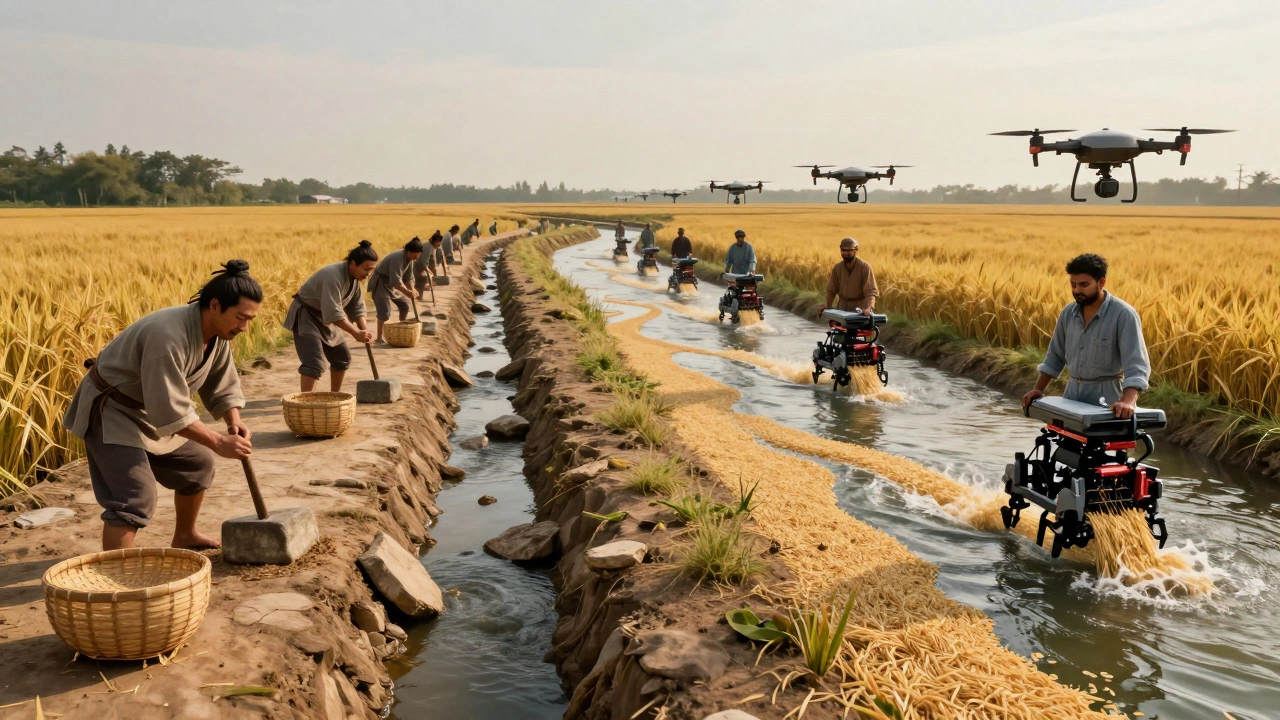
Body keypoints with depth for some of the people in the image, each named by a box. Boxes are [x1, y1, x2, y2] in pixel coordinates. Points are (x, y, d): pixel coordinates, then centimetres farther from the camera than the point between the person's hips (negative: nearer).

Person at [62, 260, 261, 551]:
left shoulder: (218, 331, -7)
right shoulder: (168, 336, -35)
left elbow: (222, 385, 3)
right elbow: (169, 410, -34)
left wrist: (234, 423, -15)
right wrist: (218, 442, -30)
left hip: (151, 408, 10)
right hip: (110, 410, -9)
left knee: (197, 463, 21)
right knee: (134, 499, -21)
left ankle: (184, 536, 42)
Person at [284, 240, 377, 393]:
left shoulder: (355, 277, -2)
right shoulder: (334, 276, -31)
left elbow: (357, 307, 3)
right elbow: (333, 313, -35)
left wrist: (363, 331, -11)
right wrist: (356, 333, -33)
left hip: (324, 317, 9)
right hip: (305, 316, -9)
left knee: (342, 357, 15)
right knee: (315, 361, -24)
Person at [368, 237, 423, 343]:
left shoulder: (409, 259, -2)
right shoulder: (398, 257, -29)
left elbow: (407, 278, 7)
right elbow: (395, 281, -33)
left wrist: (411, 291, -3)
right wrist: (407, 292, -31)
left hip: (391, 283, 9)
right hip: (380, 283, -9)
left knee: (404, 305, 8)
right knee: (385, 311, -15)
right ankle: (379, 338, -10)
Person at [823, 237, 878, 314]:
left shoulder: (864, 267, -15)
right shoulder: (837, 268, -3)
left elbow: (871, 292, -22)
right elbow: (831, 290, 4)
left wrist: (868, 309, -38)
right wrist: (827, 305, -12)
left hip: (860, 307, -3)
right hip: (843, 306, 3)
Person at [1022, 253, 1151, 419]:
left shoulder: (1123, 314, -15)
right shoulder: (1068, 313, 3)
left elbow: (1137, 364, -24)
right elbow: (1056, 355, 17)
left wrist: (1128, 401, -39)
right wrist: (1039, 389, 11)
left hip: (1106, 395, -5)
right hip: (1073, 392, 6)